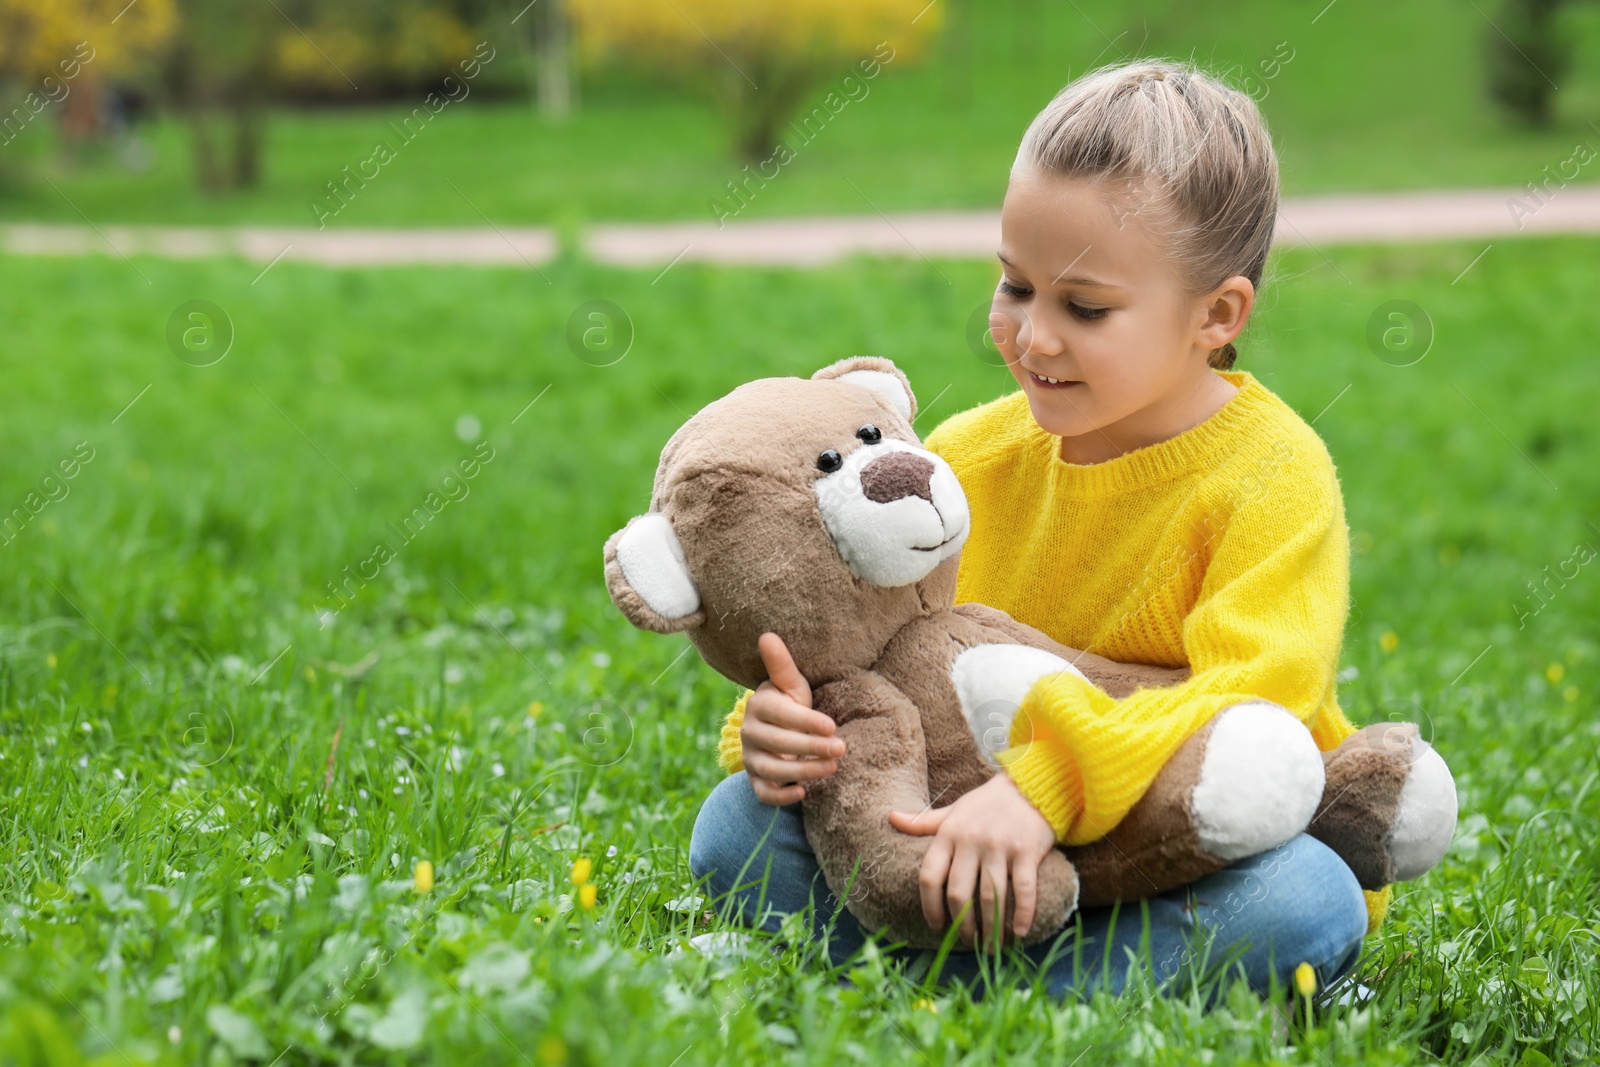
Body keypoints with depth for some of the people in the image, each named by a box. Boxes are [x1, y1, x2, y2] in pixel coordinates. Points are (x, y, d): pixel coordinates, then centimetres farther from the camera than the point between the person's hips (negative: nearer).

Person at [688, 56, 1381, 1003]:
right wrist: (785, 724, -21)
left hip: (1203, 861, -3)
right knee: (738, 824, -11)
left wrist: (1048, 786, -42)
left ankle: (933, 975, -30)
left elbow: (1260, 695, -28)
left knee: (1307, 906, -38)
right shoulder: (964, 457, 2)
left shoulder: (1273, 477, -14)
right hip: (994, 856, 4)